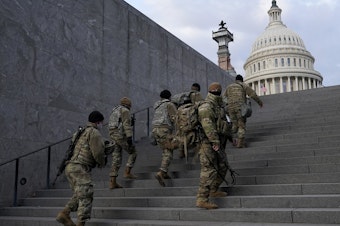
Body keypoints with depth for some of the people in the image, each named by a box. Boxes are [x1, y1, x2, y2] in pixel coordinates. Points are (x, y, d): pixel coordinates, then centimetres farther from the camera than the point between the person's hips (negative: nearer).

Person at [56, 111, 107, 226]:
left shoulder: (82, 132, 22)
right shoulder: (94, 132, -7)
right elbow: (98, 152, -14)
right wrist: (102, 163, 6)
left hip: (70, 167, 9)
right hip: (80, 168, -9)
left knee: (79, 194, 18)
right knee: (86, 196, -6)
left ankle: (64, 214, 9)